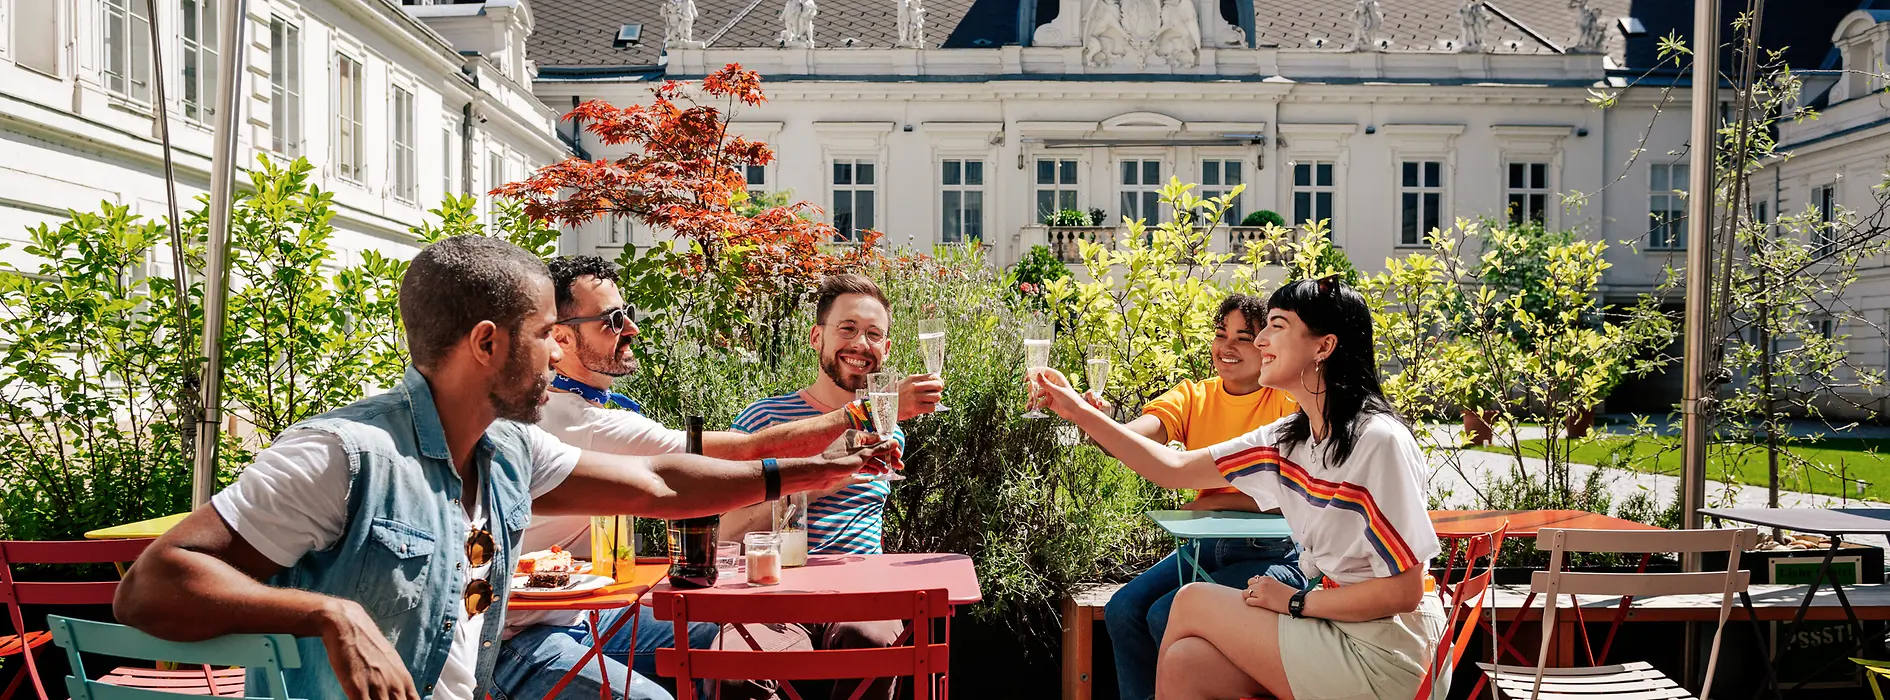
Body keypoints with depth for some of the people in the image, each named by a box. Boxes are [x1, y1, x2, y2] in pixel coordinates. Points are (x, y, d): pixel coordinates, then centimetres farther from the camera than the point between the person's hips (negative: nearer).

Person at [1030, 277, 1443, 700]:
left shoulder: (1379, 442, -19)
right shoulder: (1286, 439, 4)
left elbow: (1405, 590, -19)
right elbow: (1176, 470, 7)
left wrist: (1296, 602, -12)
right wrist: (1080, 412, 3)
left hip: (1380, 654, -6)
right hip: (1329, 624, 6)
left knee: (1192, 603, -4)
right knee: (1182, 664, -10)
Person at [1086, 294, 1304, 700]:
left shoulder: (1290, 401, -11)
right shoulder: (1194, 397, 2)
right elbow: (1131, 440, -16)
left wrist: (1215, 501, -18)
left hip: (1277, 553, -6)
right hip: (1210, 544, 6)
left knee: (1168, 614, -21)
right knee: (1124, 609, -8)